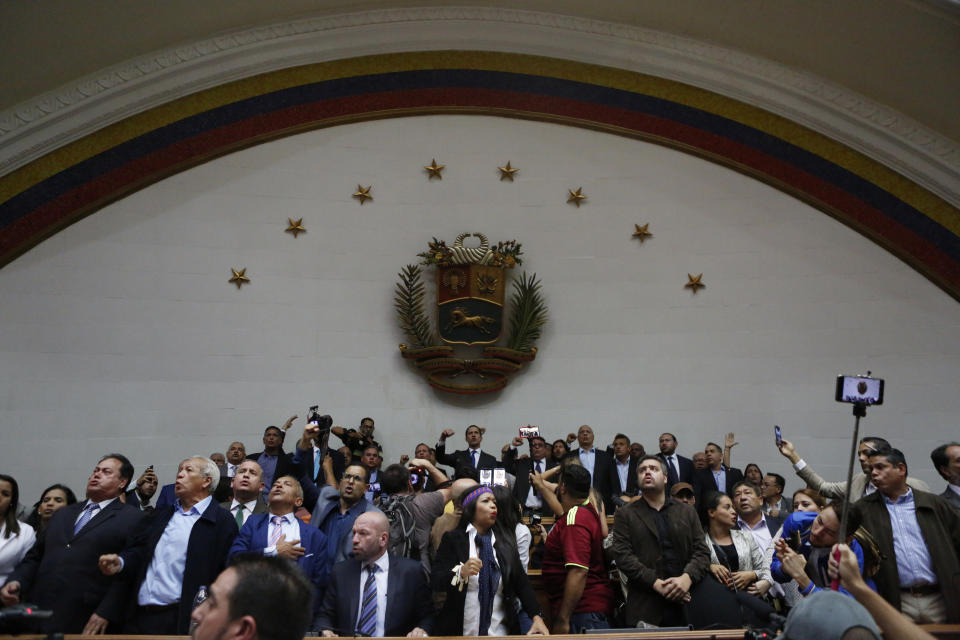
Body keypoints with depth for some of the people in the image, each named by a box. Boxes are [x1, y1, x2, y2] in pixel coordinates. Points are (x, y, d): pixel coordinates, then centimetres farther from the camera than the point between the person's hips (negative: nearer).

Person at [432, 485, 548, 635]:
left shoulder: (505, 544, 13)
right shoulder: (452, 539, 3)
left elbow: (522, 584, 7)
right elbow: (435, 581, -7)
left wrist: (536, 617, -8)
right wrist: (461, 572, -25)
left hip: (499, 632, 4)